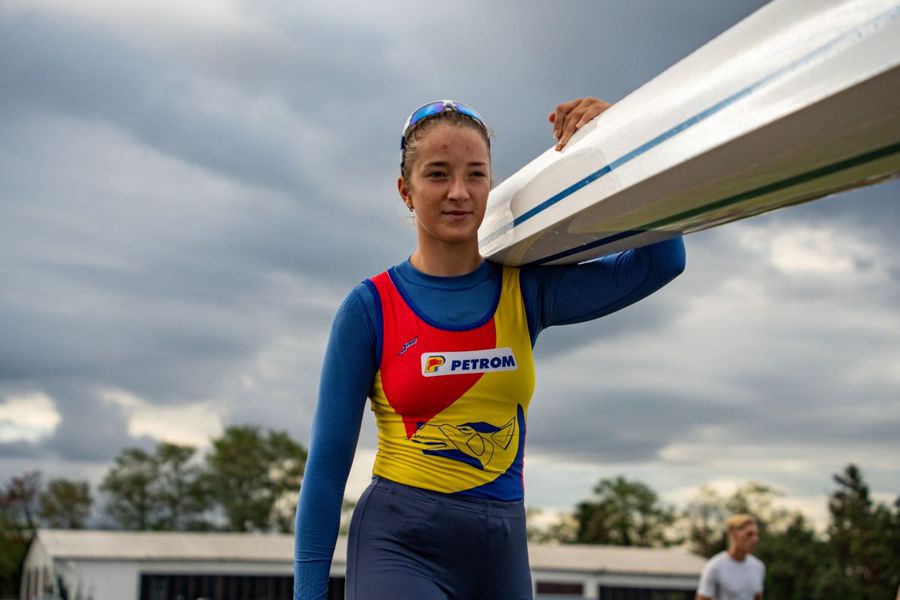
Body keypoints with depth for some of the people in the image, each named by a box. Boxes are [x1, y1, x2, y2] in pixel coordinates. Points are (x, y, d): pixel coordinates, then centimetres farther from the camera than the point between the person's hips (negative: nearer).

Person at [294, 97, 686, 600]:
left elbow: (662, 260, -4)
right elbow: (328, 465, -3)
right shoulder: (371, 308, -5)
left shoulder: (525, 292, 3)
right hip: (401, 544, -4)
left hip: (502, 545, 4)